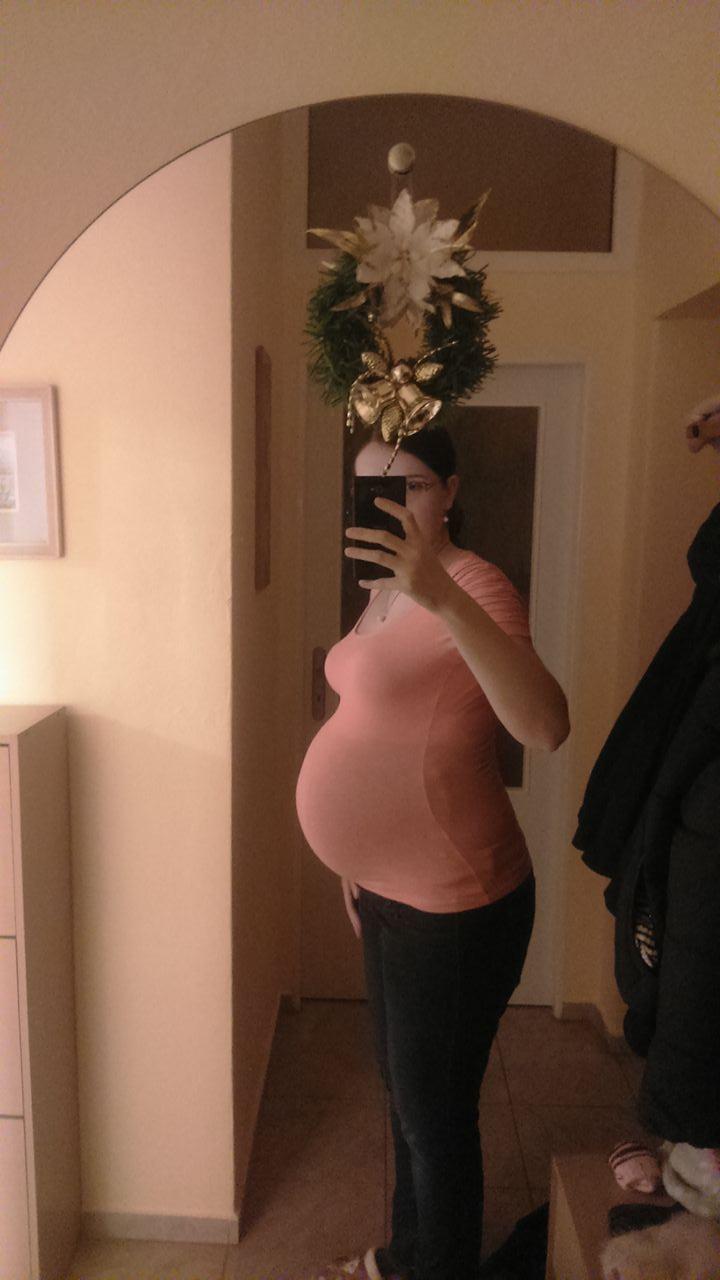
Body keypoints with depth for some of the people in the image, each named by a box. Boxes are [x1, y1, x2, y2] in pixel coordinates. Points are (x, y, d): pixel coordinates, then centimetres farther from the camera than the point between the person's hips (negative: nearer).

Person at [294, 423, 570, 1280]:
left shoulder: (473, 586, -20)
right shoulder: (386, 590, 8)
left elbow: (546, 728, -36)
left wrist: (441, 596, -46)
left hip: (456, 904, -9)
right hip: (394, 890, 9)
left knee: (434, 1112, 11)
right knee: (404, 1090, 26)